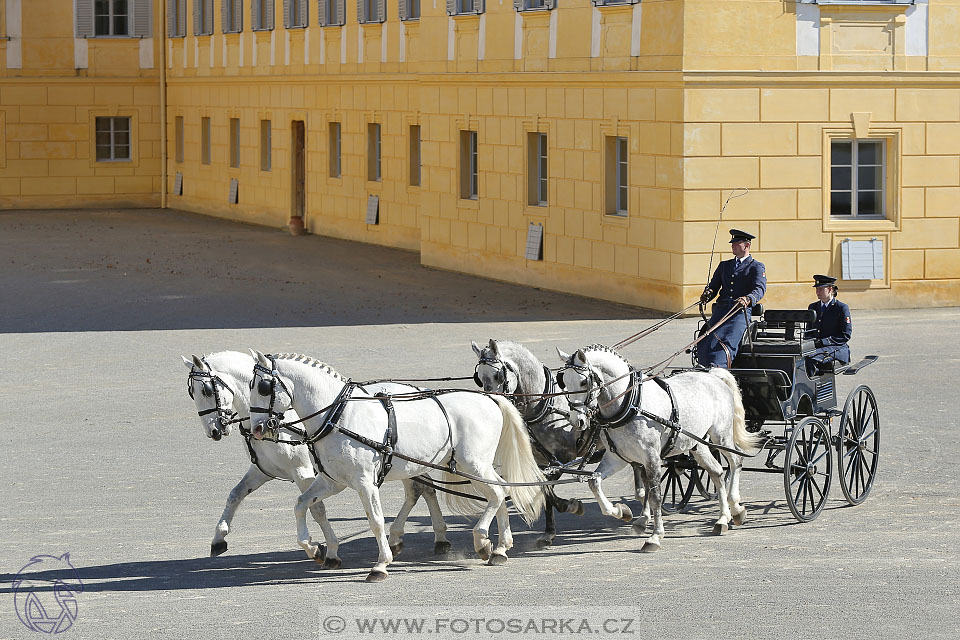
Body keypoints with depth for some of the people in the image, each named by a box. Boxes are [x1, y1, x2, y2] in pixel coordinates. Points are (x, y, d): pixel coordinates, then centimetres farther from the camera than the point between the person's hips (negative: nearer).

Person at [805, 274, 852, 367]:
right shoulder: (812, 307, 19)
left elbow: (846, 335, -5)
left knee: (812, 358, -36)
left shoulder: (842, 308, 0)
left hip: (837, 348, -5)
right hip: (816, 347, 5)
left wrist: (823, 342, -14)